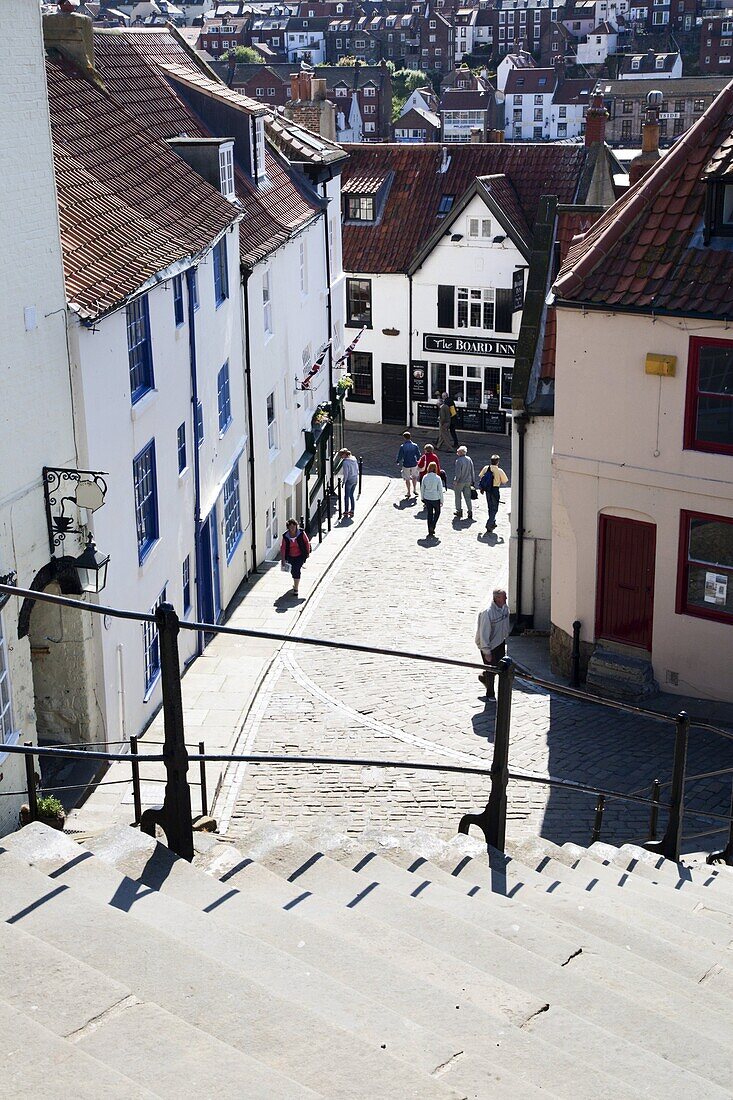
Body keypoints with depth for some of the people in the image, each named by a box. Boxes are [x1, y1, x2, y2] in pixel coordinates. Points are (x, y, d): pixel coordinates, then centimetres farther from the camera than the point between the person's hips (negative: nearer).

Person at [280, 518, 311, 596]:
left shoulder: (301, 533, -17)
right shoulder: (285, 536, -15)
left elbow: (307, 542, -3)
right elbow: (283, 548, -11)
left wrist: (307, 552, 2)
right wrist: (283, 559, -14)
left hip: (300, 555, -3)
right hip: (290, 556, 3)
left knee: (297, 570, -13)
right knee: (293, 570, 18)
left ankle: (296, 589, -6)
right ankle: (295, 583, 51)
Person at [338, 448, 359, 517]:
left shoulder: (345, 462, -19)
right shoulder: (354, 459, 3)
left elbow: (346, 474, -18)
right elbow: (357, 470, 11)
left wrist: (344, 482, -7)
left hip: (349, 480, -7)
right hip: (355, 480, 7)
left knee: (346, 496, 7)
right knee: (351, 495, 17)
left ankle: (346, 511, 15)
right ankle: (352, 511, 20)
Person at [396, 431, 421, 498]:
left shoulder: (402, 446, -16)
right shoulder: (415, 445, -8)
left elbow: (400, 456, -11)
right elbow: (418, 455, 0)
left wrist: (398, 462, 8)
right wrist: (417, 460, 21)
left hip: (406, 465, -2)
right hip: (414, 464, 2)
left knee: (407, 479, 12)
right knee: (414, 476, 25)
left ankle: (408, 492, 20)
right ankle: (414, 490, 30)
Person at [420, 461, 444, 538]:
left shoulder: (425, 477, -6)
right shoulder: (437, 478, -15)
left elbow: (422, 489, 2)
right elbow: (440, 490, -10)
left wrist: (423, 498, 16)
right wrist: (441, 500, 0)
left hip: (427, 498, 3)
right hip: (435, 498, -3)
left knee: (429, 514, 15)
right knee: (437, 512, 20)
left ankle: (430, 532, 17)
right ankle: (432, 526, 1)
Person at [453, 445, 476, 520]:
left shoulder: (459, 460, -18)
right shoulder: (469, 460, 3)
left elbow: (458, 472, -20)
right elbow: (472, 471, 8)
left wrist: (455, 481, -11)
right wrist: (472, 481, 16)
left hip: (460, 482, -6)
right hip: (468, 481, 6)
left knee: (458, 497, 9)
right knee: (468, 497, 8)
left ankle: (459, 511, 14)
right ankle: (470, 511, 4)